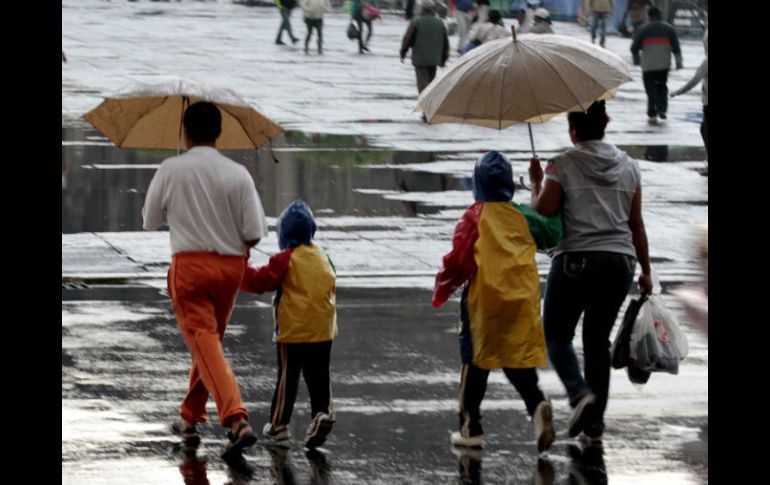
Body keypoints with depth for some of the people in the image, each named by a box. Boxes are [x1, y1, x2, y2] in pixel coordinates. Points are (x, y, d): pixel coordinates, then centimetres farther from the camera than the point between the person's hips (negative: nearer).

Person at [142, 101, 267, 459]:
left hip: (189, 265, -4)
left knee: (205, 344, -9)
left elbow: (149, 221, 4)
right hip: (230, 267, 4)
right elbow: (255, 234, -4)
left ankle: (237, 419, -27)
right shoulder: (238, 175, -3)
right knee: (209, 342, 21)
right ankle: (190, 418, 33)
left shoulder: (170, 171, -7)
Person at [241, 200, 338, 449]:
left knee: (287, 377, 4)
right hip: (323, 329, 5)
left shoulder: (285, 260, -11)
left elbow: (260, 281, -12)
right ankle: (322, 412, -12)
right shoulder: (322, 257, 8)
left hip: (292, 332, -5)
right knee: (318, 376, 7)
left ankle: (279, 424, 10)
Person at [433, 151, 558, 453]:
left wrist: (442, 289, 6)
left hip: (486, 296, -3)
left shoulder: (475, 216, -5)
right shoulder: (522, 216, 7)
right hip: (523, 297, 3)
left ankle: (471, 427, 13)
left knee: (477, 362, 8)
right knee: (518, 359, 8)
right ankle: (536, 403, -20)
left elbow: (460, 258, -8)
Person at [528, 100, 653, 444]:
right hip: (619, 261, 4)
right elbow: (636, 224, 9)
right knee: (598, 339, 13)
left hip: (575, 261, -4)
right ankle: (595, 424, 10)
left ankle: (580, 393, -16)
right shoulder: (628, 167, 7)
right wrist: (645, 271, 16)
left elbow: (543, 212, -7)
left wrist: (536, 182, 11)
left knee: (556, 335, 10)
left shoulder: (562, 166, -6)